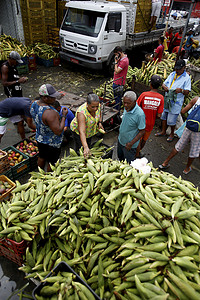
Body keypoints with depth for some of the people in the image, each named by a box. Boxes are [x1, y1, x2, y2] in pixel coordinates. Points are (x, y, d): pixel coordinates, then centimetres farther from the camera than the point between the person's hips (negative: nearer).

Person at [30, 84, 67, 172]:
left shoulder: (34, 104, -8)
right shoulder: (50, 113, -36)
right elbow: (58, 131, -31)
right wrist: (64, 115, -22)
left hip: (39, 138, 9)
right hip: (52, 143, -8)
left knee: (41, 157, 29)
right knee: (52, 163, 15)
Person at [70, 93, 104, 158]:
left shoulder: (98, 106, -24)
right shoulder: (82, 113, -42)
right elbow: (82, 132, -49)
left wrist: (99, 122, -13)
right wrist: (85, 147, -58)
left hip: (90, 130, 6)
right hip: (78, 131, -6)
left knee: (89, 146, 22)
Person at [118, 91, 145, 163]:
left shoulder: (140, 114, -30)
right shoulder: (126, 108, -7)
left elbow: (142, 131, -22)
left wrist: (131, 143, -23)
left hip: (129, 144, -7)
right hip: (120, 140, 7)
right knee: (120, 157, 28)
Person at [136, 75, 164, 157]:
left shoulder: (144, 95, -20)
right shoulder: (161, 98, -13)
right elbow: (159, 115, -13)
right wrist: (153, 115, 8)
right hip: (150, 124, 3)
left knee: (138, 140, 15)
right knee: (144, 140, 25)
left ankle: (137, 155, 27)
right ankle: (138, 151, 46)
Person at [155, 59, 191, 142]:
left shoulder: (186, 78, -7)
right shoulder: (172, 74, 11)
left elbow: (187, 92, -11)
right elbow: (164, 83, 14)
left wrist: (181, 90, -33)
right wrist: (164, 86, -11)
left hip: (176, 102, -6)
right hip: (167, 99, 6)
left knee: (171, 120, -2)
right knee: (164, 116, 15)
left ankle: (172, 133, 23)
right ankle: (163, 131, 33)